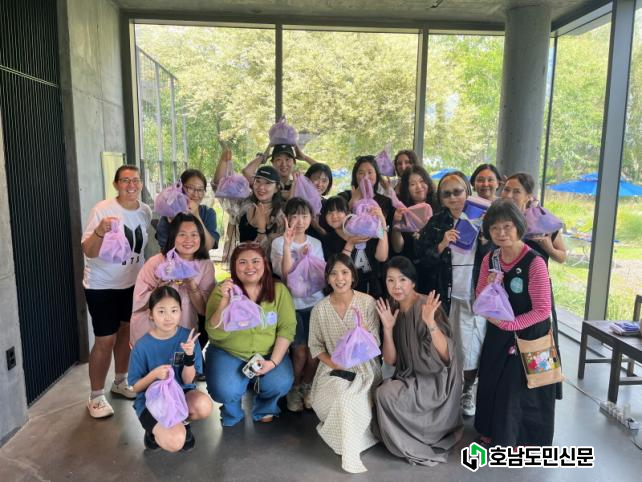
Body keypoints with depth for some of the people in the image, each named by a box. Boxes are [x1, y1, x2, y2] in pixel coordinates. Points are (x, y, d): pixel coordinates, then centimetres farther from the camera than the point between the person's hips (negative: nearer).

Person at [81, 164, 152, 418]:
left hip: (133, 283, 6)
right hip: (102, 286, -5)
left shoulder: (146, 211, -2)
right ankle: (96, 397, 14)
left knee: (127, 331, 16)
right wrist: (99, 232, -41)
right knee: (106, 340, -4)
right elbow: (88, 252, -23)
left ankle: (120, 382, 36)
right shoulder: (102, 210, -19)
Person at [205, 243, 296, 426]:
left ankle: (265, 409, 15)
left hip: (269, 353, 1)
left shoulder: (279, 290, -3)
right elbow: (215, 334, -14)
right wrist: (225, 300, -27)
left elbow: (287, 328, -6)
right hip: (228, 353, -1)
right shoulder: (222, 290, -7)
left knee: (280, 384, -24)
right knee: (225, 391, -26)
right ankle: (232, 413, 15)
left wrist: (274, 361, -18)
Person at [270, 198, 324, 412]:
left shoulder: (316, 244, 7)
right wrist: (288, 244, -24)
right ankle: (294, 389, 18)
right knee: (300, 351, -9)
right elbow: (286, 275, -16)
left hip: (314, 302, 3)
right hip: (291, 304, -3)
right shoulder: (279, 243, -4)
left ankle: (307, 387, 23)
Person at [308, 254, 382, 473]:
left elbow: (374, 345, -9)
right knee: (343, 399, -26)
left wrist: (364, 331, -31)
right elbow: (315, 345, 4)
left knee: (348, 399, -26)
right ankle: (349, 454, 1)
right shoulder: (320, 309, -4)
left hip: (364, 368, -1)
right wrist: (332, 363, -13)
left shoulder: (368, 302, -9)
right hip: (334, 369, 1)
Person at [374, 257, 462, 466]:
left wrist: (430, 322, -39)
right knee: (382, 392, -11)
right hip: (411, 377, 7)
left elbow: (446, 356, -26)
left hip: (437, 379, -7)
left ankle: (419, 448, 3)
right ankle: (417, 441, 12)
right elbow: (390, 360, -4)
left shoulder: (427, 307, -21)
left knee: (385, 394, -19)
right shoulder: (393, 309, -2)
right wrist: (388, 327, -18)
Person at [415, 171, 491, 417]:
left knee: (471, 348, 1)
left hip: (474, 296, -1)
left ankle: (468, 390, 26)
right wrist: (442, 246, -15)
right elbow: (422, 259, 0)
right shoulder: (436, 223, 5)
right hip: (444, 296, 1)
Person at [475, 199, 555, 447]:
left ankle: (522, 438, 32)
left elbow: (542, 310, -19)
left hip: (529, 336, -5)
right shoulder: (489, 260, -3)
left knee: (522, 387, 8)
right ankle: (495, 431, 39)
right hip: (497, 336, 6)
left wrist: (508, 324, -19)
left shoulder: (534, 262, -21)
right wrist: (490, 288, -16)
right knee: (493, 384, 16)